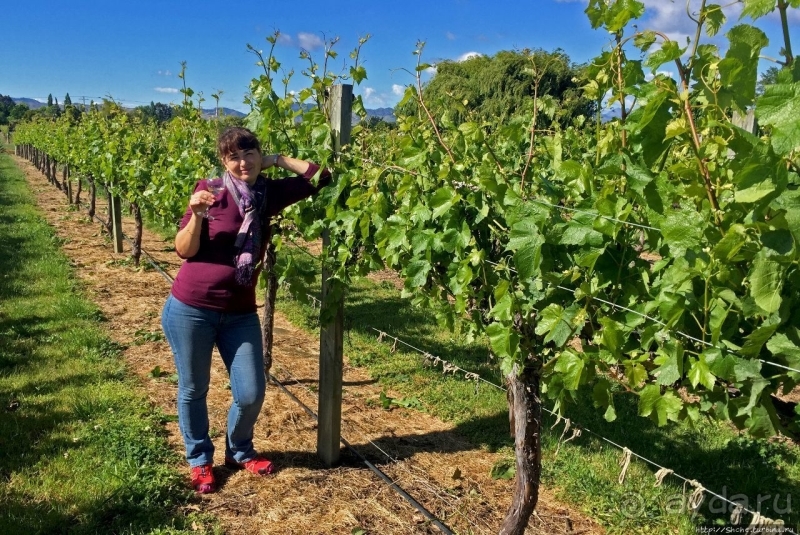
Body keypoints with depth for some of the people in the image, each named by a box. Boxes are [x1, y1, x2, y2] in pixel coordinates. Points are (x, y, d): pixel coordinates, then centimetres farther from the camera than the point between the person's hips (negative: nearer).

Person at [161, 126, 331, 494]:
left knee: (251, 393, 6)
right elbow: (184, 250, -8)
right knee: (193, 390, 12)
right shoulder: (209, 192, -8)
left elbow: (320, 176, -2)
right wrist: (197, 215, -24)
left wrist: (277, 159, -2)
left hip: (240, 314, 3)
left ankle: (240, 452, 35)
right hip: (190, 309, -3)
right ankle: (199, 460, 35)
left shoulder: (270, 194, 0)